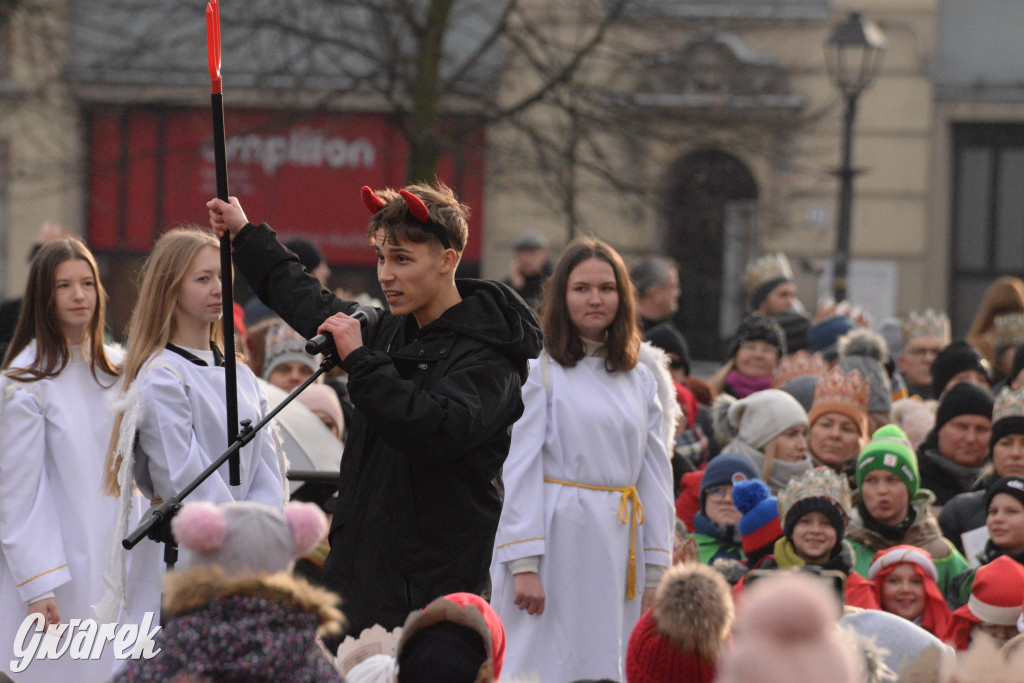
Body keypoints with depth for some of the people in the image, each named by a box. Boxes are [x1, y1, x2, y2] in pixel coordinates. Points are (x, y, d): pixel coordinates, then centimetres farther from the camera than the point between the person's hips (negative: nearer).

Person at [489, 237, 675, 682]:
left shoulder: (642, 377, 11)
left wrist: (655, 573, 7)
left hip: (618, 546, 5)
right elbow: (520, 469, -7)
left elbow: (655, 474, 12)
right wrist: (524, 564, -15)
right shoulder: (539, 370, -3)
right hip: (555, 541, -5)